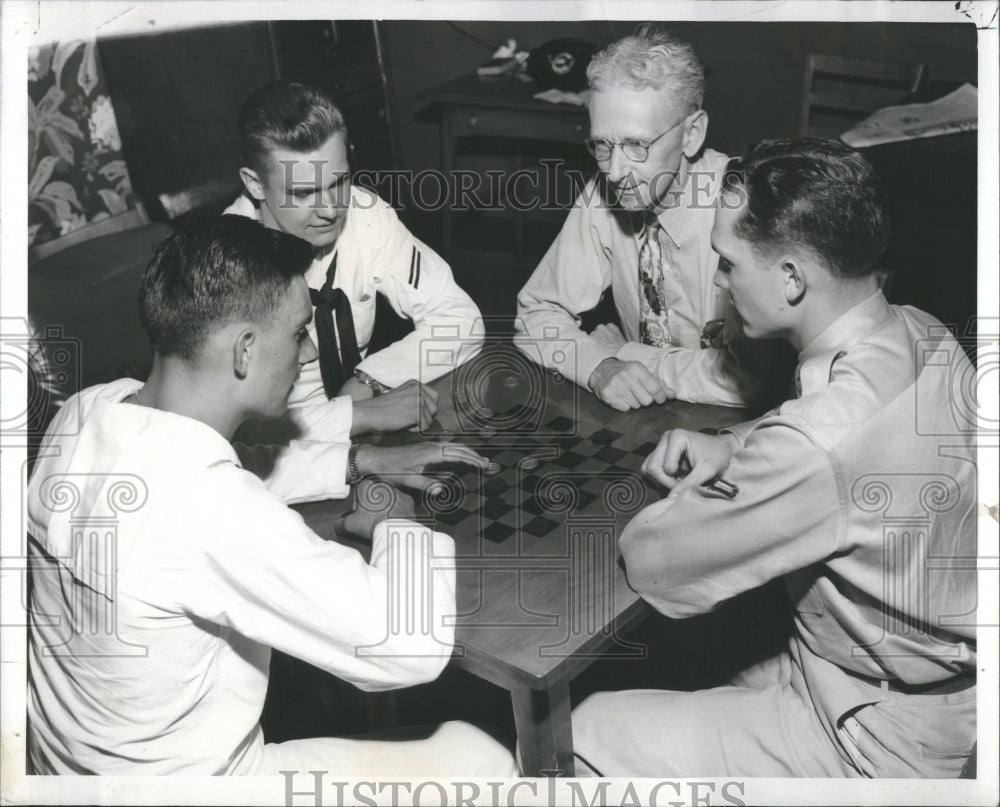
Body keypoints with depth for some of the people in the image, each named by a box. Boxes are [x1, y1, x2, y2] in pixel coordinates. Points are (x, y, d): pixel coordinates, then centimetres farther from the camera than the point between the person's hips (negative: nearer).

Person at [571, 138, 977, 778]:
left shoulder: (821, 444, -37)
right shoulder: (922, 335, -8)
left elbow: (656, 566, -25)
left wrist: (699, 487, -6)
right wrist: (732, 446, -4)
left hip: (885, 738, -8)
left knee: (591, 734, 0)